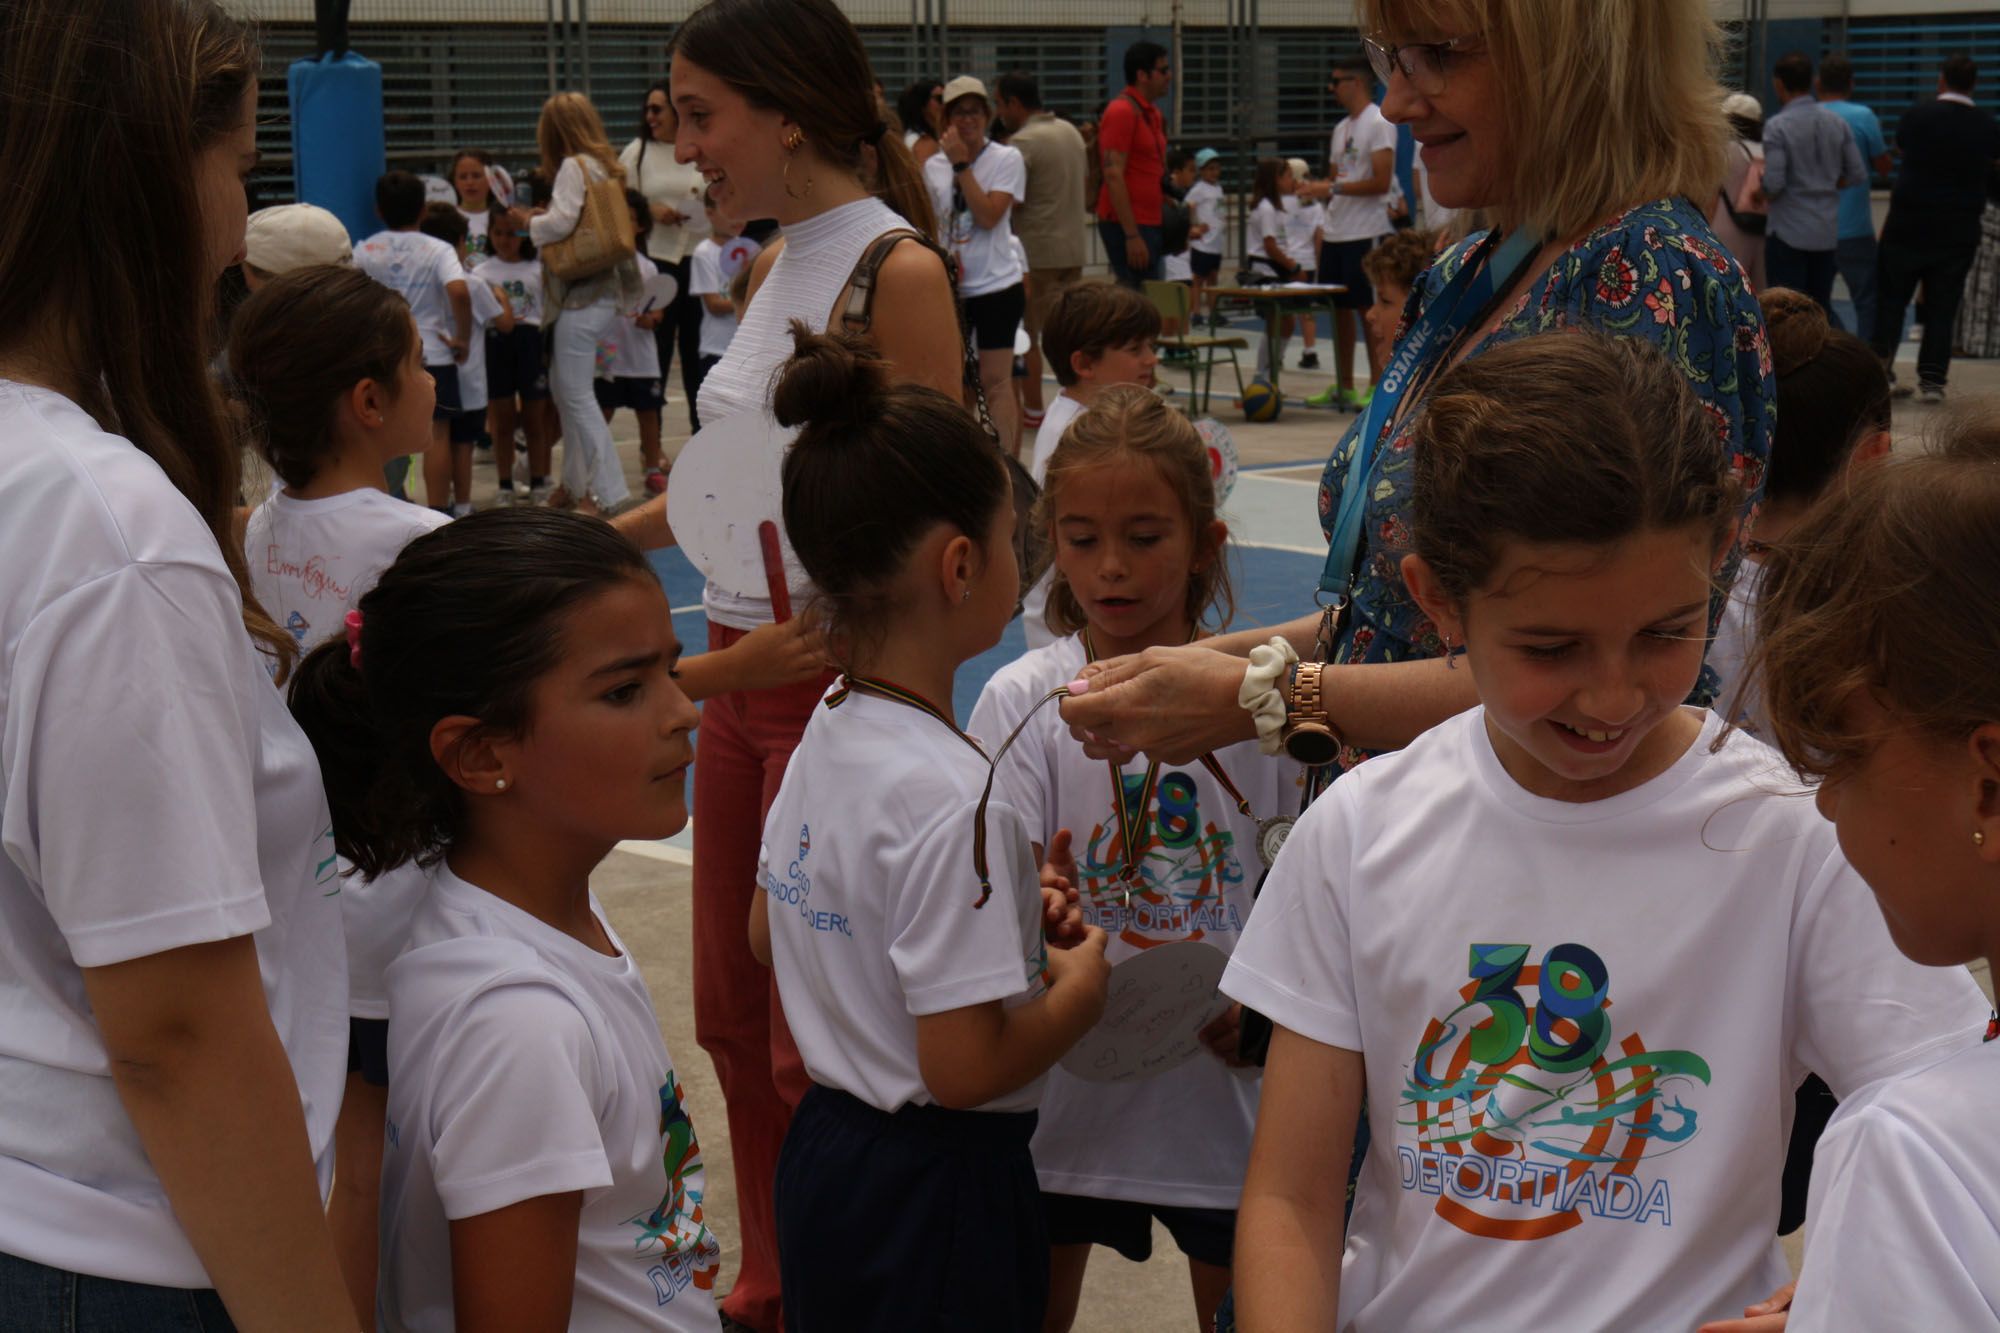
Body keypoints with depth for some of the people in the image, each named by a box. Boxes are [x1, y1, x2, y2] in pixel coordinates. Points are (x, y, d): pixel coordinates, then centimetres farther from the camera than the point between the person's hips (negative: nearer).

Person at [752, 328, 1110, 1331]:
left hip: (824, 1156, 9)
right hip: (936, 1199, -9)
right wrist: (1082, 984, -8)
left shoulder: (823, 740, 1)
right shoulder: (951, 800, -26)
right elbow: (965, 1068, -26)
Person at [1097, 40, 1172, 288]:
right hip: (1128, 225, -9)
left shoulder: (1152, 112, 17)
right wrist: (1132, 235, -23)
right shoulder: (1122, 111, -12)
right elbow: (1113, 176, -19)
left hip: (1150, 223, 9)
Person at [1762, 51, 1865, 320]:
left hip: (1789, 232, -6)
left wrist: (1761, 191, 3)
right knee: (1820, 308, 13)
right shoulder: (1837, 123, 5)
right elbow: (1858, 175, 6)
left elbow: (1773, 183, -18)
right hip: (1828, 232, 6)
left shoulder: (1777, 126, -12)